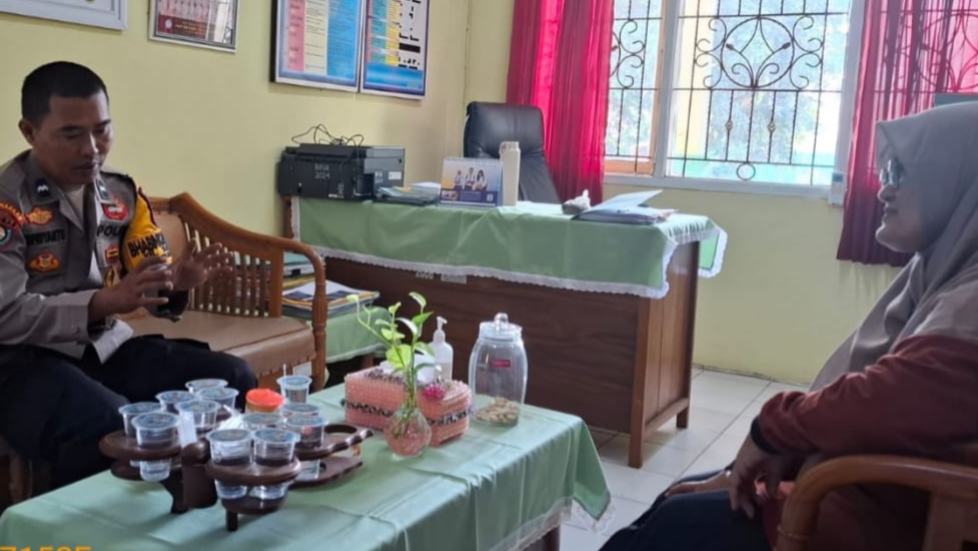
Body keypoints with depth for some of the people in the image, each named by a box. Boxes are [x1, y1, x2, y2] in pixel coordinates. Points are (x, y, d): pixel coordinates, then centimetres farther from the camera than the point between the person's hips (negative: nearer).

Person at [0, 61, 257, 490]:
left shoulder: (123, 194, 7)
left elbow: (150, 289, 7)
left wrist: (176, 282, -18)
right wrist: (103, 302, -28)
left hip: (108, 346, 6)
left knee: (233, 380, -10)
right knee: (110, 425, -35)